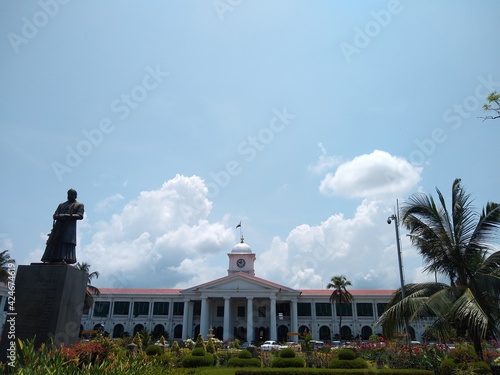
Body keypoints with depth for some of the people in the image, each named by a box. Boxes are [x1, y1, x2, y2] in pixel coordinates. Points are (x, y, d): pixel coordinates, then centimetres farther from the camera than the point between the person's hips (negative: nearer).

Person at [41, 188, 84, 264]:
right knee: (54, 243, -5)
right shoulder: (61, 205, 25)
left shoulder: (79, 205, 14)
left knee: (67, 242, -20)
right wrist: (62, 216, -11)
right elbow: (55, 216, 13)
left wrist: (69, 216, -17)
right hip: (58, 227, 5)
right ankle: (51, 260, -8)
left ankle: (64, 259, -30)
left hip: (70, 227, -5)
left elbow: (80, 216, -2)